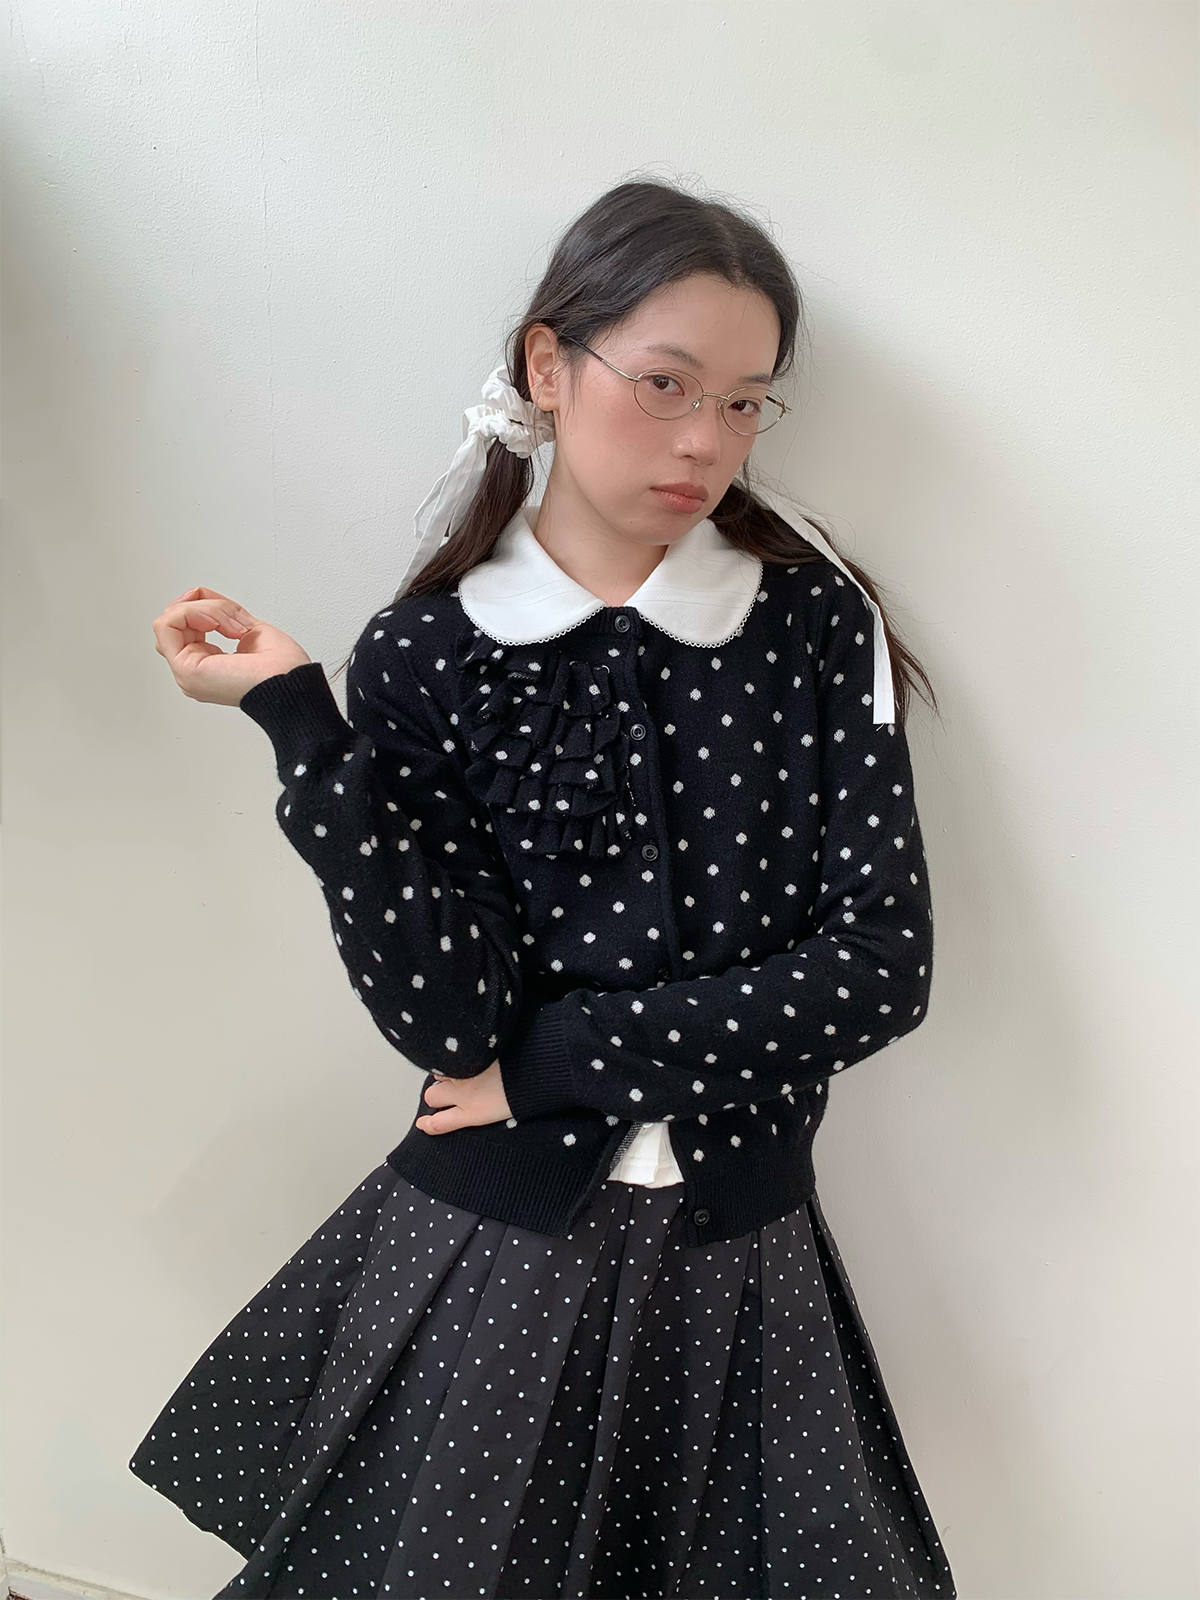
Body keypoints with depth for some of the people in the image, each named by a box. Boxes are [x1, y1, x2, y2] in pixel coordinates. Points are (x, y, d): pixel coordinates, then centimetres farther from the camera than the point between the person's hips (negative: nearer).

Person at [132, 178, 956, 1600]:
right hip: (492, 1258, 0)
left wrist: (563, 1063, -13)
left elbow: (882, 965, -11)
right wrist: (296, 718, -22)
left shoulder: (817, 623, -5)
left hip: (738, 1260, 1)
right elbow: (445, 1020, -15)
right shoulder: (424, 658, -7)